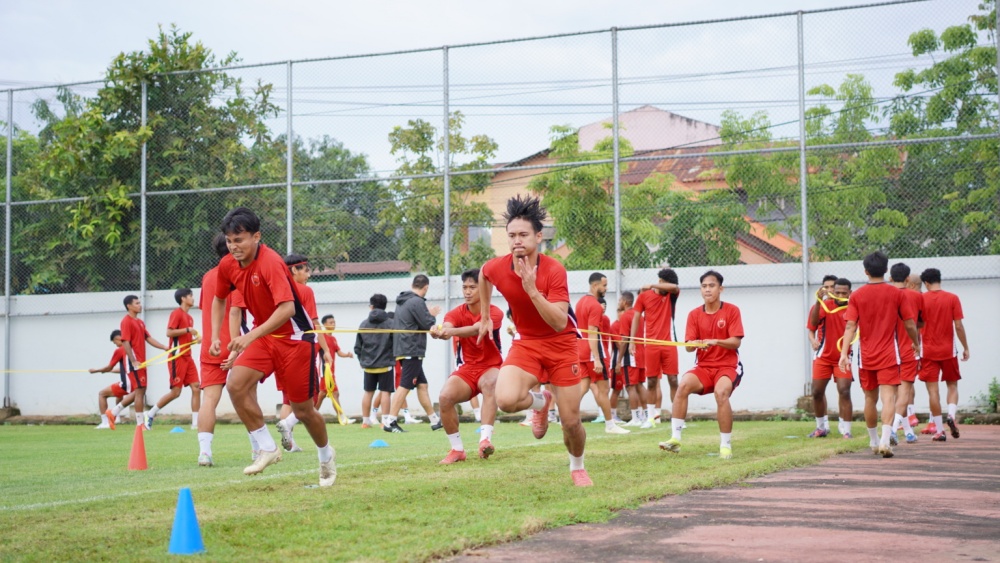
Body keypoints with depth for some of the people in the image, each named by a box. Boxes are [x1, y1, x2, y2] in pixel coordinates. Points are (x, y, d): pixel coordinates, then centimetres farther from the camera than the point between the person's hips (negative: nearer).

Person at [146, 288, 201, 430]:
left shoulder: (189, 317, 17)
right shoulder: (177, 313, -8)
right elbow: (169, 332, -18)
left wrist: (196, 339, 7)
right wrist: (188, 330, -18)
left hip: (187, 357, 8)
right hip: (177, 357, -8)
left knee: (196, 388, -2)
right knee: (175, 392, -7)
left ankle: (195, 423, -1)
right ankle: (150, 414, 8)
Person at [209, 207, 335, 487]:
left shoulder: (271, 262, -25)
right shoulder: (227, 265, -4)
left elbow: (287, 308, -35)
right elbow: (219, 299, 16)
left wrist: (251, 336, -40)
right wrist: (215, 336, 6)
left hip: (295, 336, -6)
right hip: (263, 335, 6)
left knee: (303, 410, 2)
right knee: (236, 384, -20)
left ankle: (326, 455, 32)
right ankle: (267, 449, -6)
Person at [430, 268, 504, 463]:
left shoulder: (494, 313, -12)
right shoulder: (457, 313, -1)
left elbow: (477, 329, -34)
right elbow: (447, 326, -25)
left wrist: (451, 331, -54)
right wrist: (439, 331, -52)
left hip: (491, 367, -3)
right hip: (467, 368, 3)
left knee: (489, 384, -38)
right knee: (445, 397, -24)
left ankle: (485, 440, -46)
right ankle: (457, 449, -7)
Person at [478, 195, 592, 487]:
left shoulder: (554, 270, -22)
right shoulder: (496, 268, -12)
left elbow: (560, 323, -29)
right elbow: (483, 276, 16)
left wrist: (532, 289, -37)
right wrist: (485, 317, 20)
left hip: (561, 344, -2)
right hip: (526, 342, 2)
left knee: (571, 422, -1)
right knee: (506, 400, -27)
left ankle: (577, 468, 33)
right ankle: (539, 401, 10)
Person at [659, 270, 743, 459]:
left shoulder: (732, 310, -3)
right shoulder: (694, 314, 5)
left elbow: (736, 342, -11)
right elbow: (688, 346, -1)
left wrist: (716, 341, -27)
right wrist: (696, 344, -25)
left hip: (727, 366, -3)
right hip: (703, 367, 3)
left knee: (721, 393, -33)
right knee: (683, 385, -27)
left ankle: (726, 446, -20)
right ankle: (675, 439, -25)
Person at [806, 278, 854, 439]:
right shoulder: (825, 305, -8)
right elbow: (813, 323, -23)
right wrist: (819, 301, -35)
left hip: (843, 358, -1)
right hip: (823, 356, 2)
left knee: (844, 392, -11)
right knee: (817, 392, 6)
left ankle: (845, 430, -5)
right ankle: (822, 427, 23)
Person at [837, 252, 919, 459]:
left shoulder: (857, 296, -1)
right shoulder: (896, 294, -2)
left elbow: (850, 326, -9)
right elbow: (910, 325, 1)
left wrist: (844, 352, -11)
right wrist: (916, 344, 18)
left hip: (866, 356, 2)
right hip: (888, 355, -2)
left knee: (870, 399, 15)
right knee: (888, 397, -8)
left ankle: (874, 442, 27)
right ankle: (885, 440, -24)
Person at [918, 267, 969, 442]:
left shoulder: (921, 300, -2)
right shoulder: (952, 298, -2)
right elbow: (958, 326, -4)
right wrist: (965, 347, 6)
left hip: (928, 351, -1)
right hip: (948, 350, 1)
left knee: (933, 391, 2)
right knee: (952, 386, 15)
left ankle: (940, 431, 0)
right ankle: (951, 415, -11)